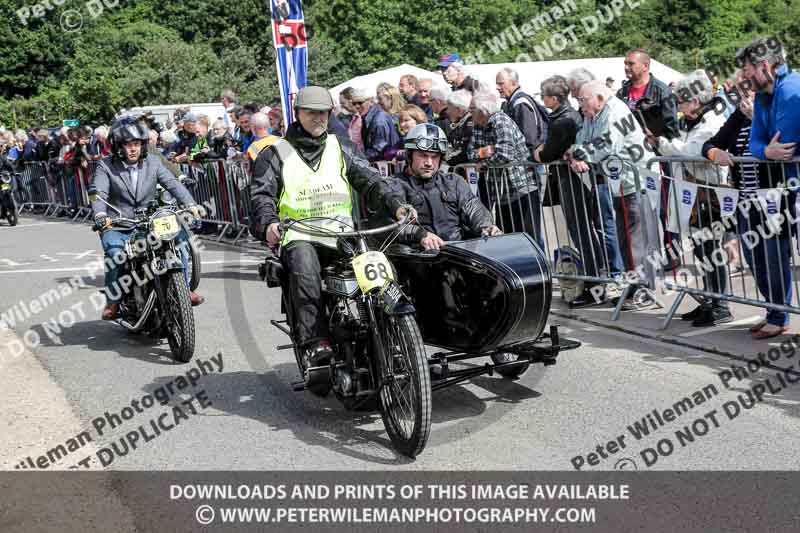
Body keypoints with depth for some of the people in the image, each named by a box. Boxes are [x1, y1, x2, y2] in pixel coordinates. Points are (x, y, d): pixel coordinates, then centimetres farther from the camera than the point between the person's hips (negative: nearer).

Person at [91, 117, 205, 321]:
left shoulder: (153, 162, 9)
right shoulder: (105, 166, 0)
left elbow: (172, 183, -2)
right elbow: (98, 193, -13)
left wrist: (190, 204, -19)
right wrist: (101, 216, -35)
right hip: (117, 226, -2)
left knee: (180, 235, -20)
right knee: (115, 251, -31)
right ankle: (113, 300, -15)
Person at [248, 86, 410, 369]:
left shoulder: (342, 148, 21)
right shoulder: (275, 153, 13)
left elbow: (368, 179, 9)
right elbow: (261, 193, 0)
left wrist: (395, 204, -10)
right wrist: (269, 222, -22)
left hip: (341, 234, 3)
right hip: (298, 236, -2)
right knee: (304, 264, -36)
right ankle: (315, 344, -41)